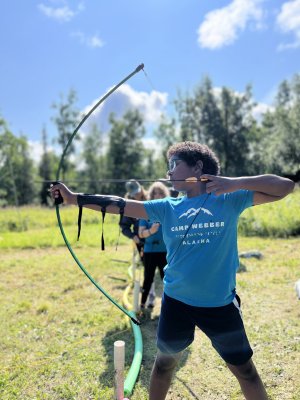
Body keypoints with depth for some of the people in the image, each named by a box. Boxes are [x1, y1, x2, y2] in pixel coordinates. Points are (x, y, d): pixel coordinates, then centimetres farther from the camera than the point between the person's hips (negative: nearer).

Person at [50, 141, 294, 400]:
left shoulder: (229, 199, -8)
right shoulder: (167, 207, -1)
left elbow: (286, 186, -12)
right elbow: (118, 205, -3)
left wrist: (235, 183, -24)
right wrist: (74, 198, -4)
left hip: (220, 304, -2)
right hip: (176, 301, 2)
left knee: (244, 369, 15)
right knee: (165, 361, 21)